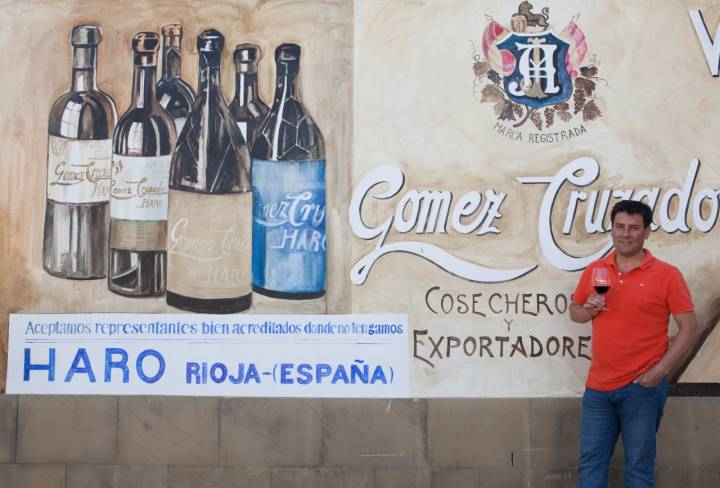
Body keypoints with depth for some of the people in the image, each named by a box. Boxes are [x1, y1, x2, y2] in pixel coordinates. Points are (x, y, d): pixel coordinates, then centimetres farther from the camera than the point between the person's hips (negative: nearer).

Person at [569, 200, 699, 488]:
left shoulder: (666, 275, -6)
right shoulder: (594, 271, 7)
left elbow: (690, 329, -6)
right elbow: (575, 312, 19)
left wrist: (660, 371, -14)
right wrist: (589, 309, -5)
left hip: (642, 388, -4)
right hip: (598, 387, 4)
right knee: (591, 462, 8)